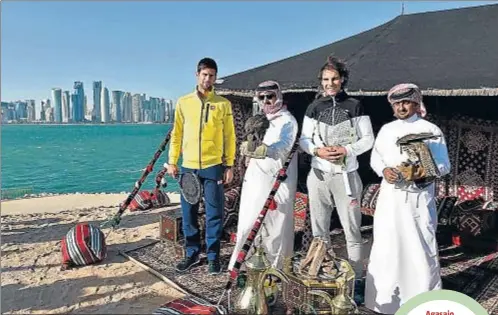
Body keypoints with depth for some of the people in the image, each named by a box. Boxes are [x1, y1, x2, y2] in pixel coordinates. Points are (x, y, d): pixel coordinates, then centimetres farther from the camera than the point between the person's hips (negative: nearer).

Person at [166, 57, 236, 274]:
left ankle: (213, 256, 16)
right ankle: (192, 253, 24)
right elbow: (176, 134, 9)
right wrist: (172, 161, 4)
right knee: (188, 213, 8)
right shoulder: (183, 102, 7)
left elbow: (229, 136, 3)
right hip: (188, 166, 2)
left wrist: (229, 165, -2)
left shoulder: (223, 104, 3)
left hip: (213, 166, -2)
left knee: (214, 213, 2)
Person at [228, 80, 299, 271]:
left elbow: (283, 145, -27)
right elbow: (247, 146, 13)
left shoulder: (288, 121, -7)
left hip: (277, 182, -6)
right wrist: (248, 147, -10)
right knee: (248, 223, 8)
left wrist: (263, 150, -46)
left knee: (274, 226, -3)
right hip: (255, 180, 6)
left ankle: (273, 268, 9)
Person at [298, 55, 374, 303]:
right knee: (319, 229, 9)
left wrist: (347, 150, -16)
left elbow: (368, 139, 1)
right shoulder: (314, 107, 6)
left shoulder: (354, 106, 1)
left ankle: (357, 281, 13)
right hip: (319, 175, 2)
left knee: (352, 230, 2)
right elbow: (304, 139, 6)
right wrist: (317, 150, -14)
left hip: (346, 175, -2)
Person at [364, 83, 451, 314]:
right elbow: (375, 157, 13)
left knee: (420, 247, 3)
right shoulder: (386, 129, 12)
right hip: (390, 197, 4)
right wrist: (384, 170, -9)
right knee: (386, 245, 8)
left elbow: (444, 166, -3)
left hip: (418, 198, -3)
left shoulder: (431, 130, -1)